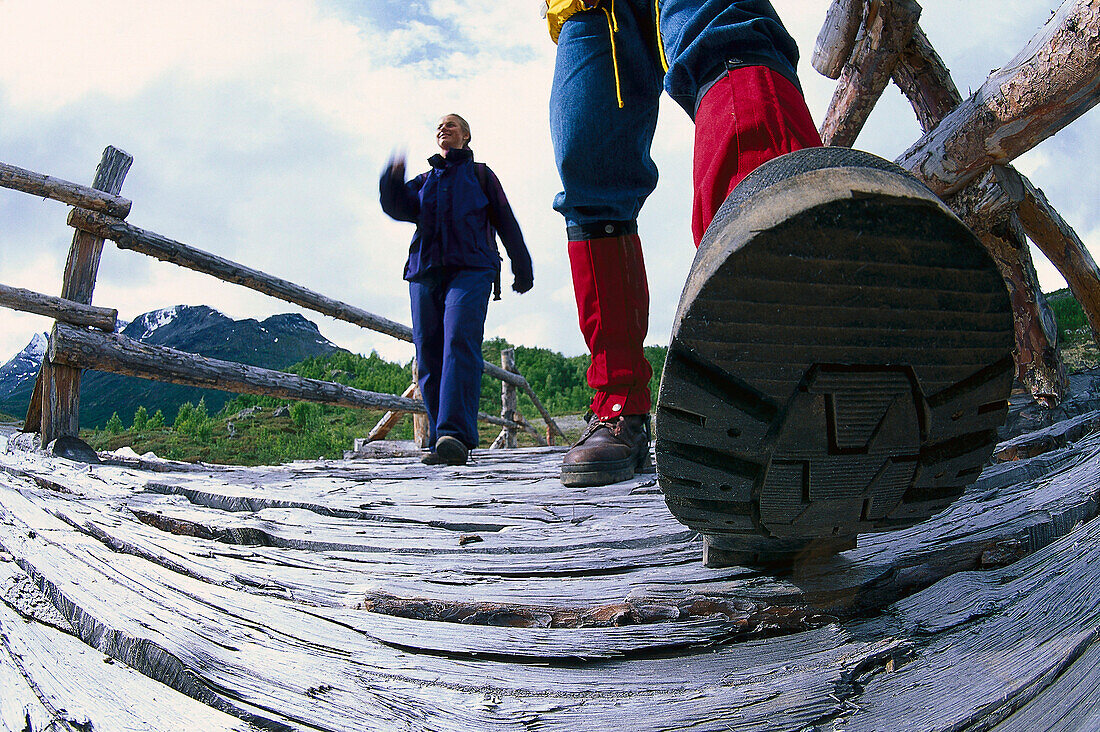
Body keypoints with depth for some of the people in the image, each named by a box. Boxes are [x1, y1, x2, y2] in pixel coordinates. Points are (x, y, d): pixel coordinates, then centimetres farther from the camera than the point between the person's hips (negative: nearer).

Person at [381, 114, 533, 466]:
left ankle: (456, 435, -35)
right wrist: (393, 178, -10)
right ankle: (439, 441, 1)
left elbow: (506, 222, 19)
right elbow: (399, 207, 9)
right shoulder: (425, 180, 28)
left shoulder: (479, 174, 21)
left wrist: (522, 268, 16)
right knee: (428, 356, -4)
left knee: (460, 341, -24)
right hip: (425, 272, 4)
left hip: (470, 269, -4)